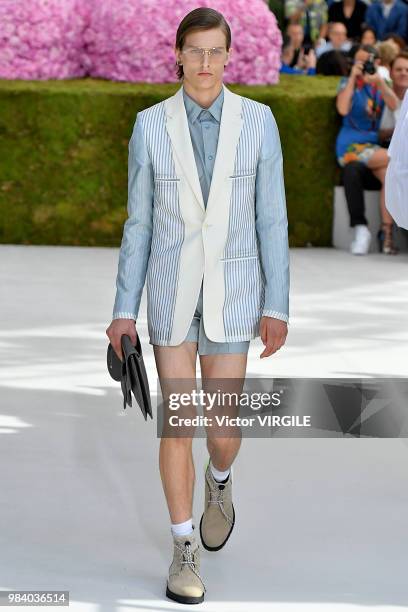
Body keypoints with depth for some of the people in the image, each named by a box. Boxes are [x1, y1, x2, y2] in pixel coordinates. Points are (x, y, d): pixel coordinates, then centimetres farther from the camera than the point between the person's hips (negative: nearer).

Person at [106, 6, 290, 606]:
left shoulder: (258, 120, -5)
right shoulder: (151, 124, -3)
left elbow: (271, 218, -2)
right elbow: (140, 222, 2)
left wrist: (277, 307, -5)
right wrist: (124, 310, 0)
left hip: (233, 292, 0)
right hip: (172, 290, 0)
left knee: (224, 430, 2)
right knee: (177, 423, 0)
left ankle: (220, 480, 40)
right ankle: (185, 551, 15)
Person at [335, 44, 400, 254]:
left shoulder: (380, 86, 16)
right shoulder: (348, 83, 6)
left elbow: (394, 106, -5)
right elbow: (343, 109, -15)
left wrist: (379, 82, -19)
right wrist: (353, 77, -15)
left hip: (373, 144, 4)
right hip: (351, 146, -4)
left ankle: (387, 234, -27)